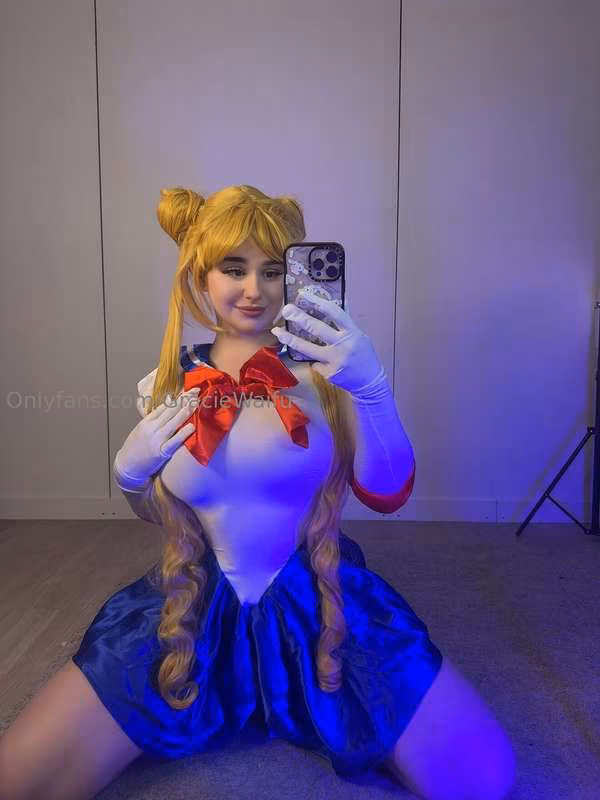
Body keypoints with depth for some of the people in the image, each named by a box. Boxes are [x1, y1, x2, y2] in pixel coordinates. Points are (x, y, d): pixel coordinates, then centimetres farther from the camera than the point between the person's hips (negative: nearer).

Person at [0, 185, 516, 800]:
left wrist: (371, 388, -32)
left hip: (319, 607, -1)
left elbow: (388, 495, -16)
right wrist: (129, 471, -9)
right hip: (195, 611, 2)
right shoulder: (168, 385, 1)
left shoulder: (323, 367, -8)